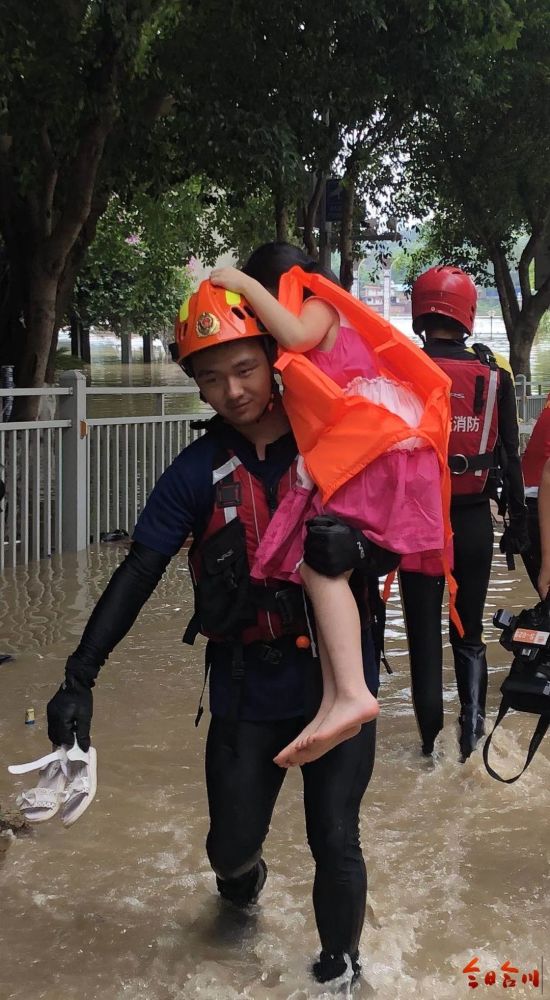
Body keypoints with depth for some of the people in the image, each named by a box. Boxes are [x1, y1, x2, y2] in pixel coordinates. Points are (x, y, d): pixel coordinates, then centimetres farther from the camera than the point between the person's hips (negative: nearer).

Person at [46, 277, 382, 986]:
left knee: (334, 843, 2)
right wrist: (80, 676, -16)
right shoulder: (199, 472, -4)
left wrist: (356, 550, -25)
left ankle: (341, 966, 30)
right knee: (231, 846, 11)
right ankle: (243, 877, 50)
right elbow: (138, 574, -7)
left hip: (338, 683, -1)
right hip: (246, 693, 1)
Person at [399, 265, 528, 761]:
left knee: (424, 632, 9)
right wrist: (518, 520, 10)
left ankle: (431, 738, 12)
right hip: (475, 520, 2)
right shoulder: (495, 372, -2)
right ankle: (473, 723, 7)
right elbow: (511, 455, 2)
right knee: (469, 631, 17)